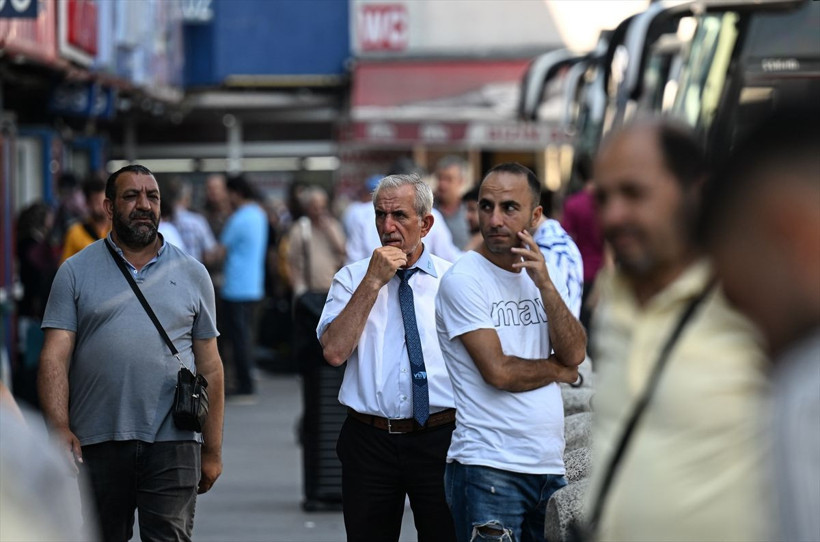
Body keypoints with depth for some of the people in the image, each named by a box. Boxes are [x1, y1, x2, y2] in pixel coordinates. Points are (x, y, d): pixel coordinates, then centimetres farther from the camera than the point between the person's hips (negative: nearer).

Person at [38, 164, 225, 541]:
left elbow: (209, 366, 12)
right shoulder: (76, 272, 6)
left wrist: (213, 451, 8)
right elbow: (55, 357, -2)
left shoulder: (192, 274, 11)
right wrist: (59, 428, -17)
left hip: (172, 443, 0)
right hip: (95, 443, 0)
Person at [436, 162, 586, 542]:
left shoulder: (538, 275, 14)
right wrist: (558, 369, 3)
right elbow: (498, 371, -14)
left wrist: (545, 285, -10)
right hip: (489, 468, -6)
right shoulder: (463, 279, -7)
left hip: (550, 467, 6)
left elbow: (575, 354, 1)